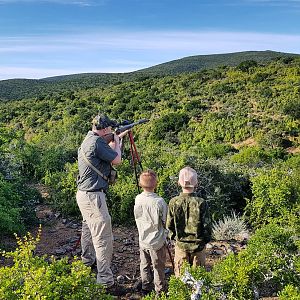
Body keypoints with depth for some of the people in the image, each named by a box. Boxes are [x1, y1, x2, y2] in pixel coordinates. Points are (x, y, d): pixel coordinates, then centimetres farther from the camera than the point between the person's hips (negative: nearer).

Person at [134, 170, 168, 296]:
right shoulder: (159, 202, -24)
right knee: (158, 268, 14)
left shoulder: (138, 199, -10)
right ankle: (160, 291, 28)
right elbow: (166, 222, -13)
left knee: (144, 265, 21)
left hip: (143, 240, 4)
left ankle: (145, 289, 36)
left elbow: (138, 219, 2)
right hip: (157, 242, -4)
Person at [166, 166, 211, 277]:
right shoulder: (201, 203, -19)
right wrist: (206, 239, 6)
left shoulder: (173, 202, -14)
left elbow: (169, 225, -6)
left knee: (180, 274, 18)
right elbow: (207, 225, -12)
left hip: (180, 244, 1)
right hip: (198, 244, -1)